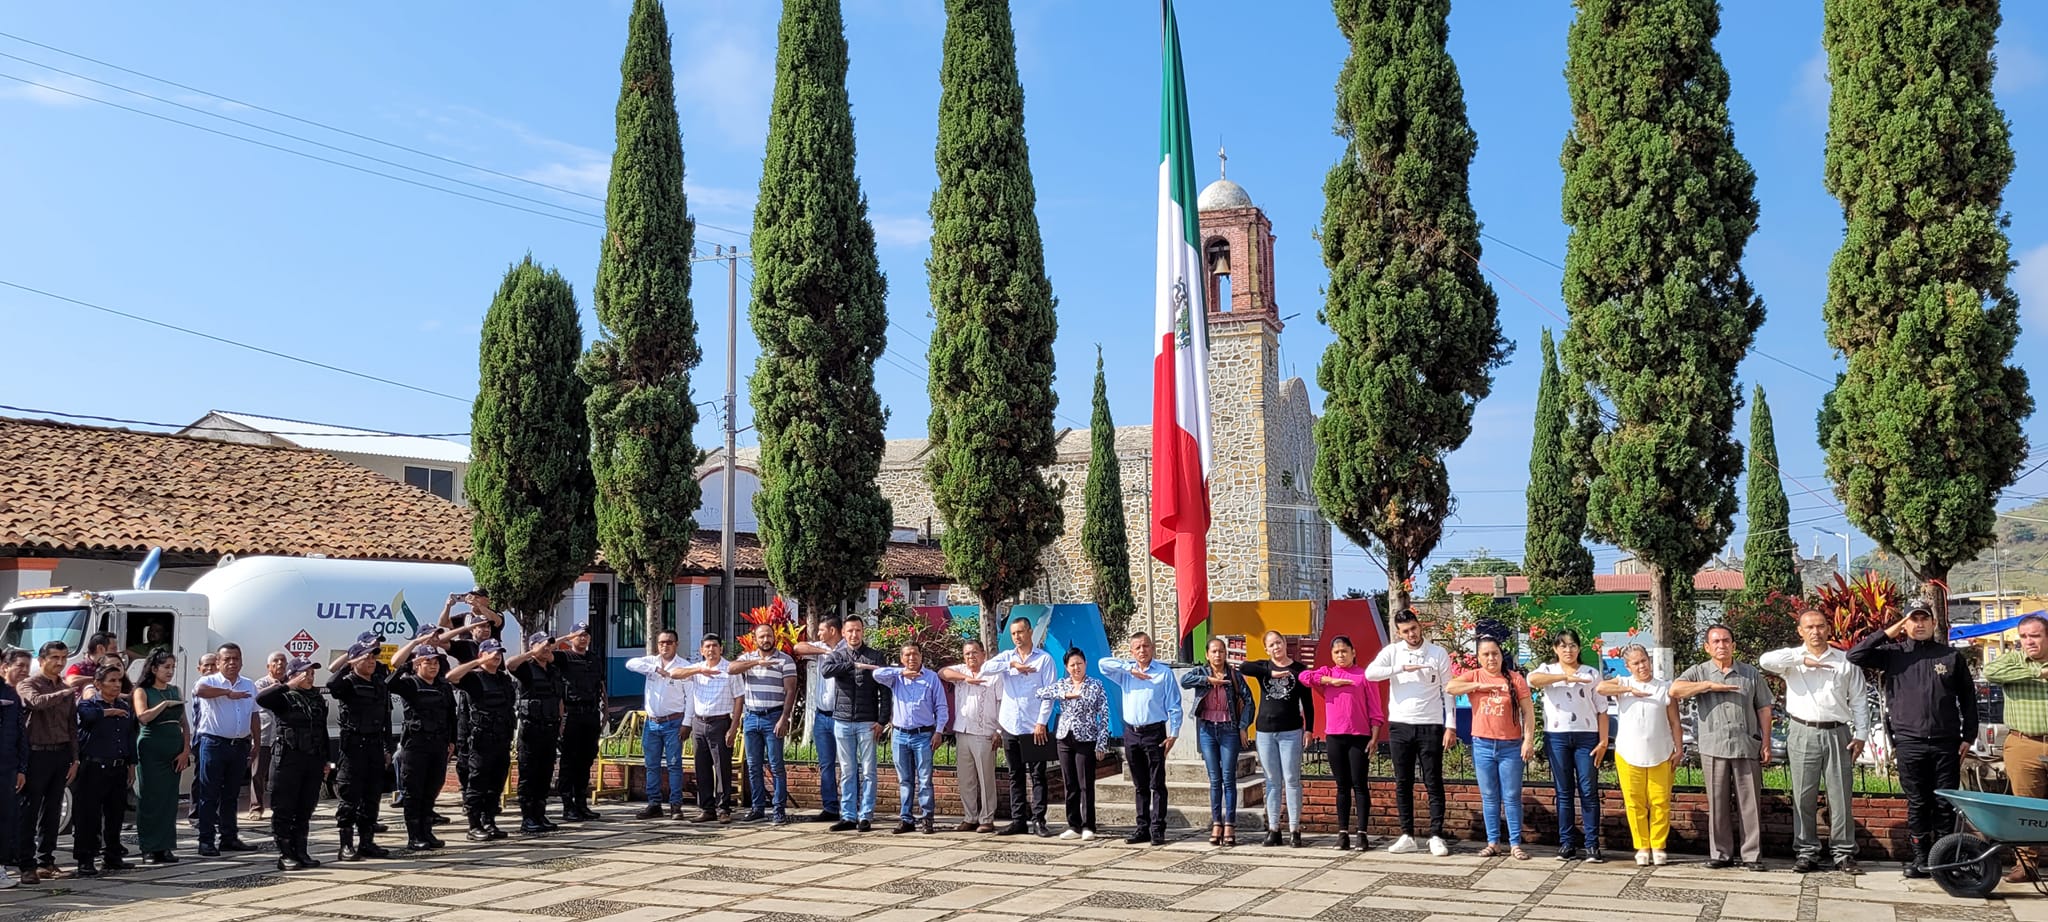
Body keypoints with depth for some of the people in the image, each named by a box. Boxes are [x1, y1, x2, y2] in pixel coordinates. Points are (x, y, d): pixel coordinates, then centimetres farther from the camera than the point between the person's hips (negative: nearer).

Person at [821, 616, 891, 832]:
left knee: (868, 771, 0)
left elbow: (885, 691, 0)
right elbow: (824, 670, -16)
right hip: (842, 721, 2)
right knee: (847, 772, 7)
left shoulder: (877, 657, 3)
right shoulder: (837, 656, 8)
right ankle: (848, 816, 12)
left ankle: (865, 816, 6)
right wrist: (853, 665, -22)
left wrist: (882, 721, -7)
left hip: (867, 722, -2)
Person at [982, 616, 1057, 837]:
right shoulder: (1007, 657, 11)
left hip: (1034, 728, -3)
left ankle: (1038, 820, 2)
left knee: (1037, 776, -2)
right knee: (1015, 776, 8)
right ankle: (1018, 821, 13)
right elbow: (985, 668, -7)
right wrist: (1012, 665, -15)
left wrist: (1042, 722, -10)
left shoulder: (1044, 659, 2)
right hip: (1010, 727, 4)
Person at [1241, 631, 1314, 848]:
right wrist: (1271, 673, -18)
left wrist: (1309, 729, -4)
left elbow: (1307, 702, 3)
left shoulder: (1299, 669, 3)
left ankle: (1295, 829, 2)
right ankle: (1273, 829, 11)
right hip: (1265, 732, 2)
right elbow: (1243, 667, -14)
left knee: (1291, 780, -2)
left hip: (1290, 732, -2)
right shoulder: (1263, 666, 7)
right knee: (1272, 781, 7)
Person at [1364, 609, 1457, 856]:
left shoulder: (1438, 653, 0)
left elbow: (1449, 691, 1)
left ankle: (1436, 836, 7)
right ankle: (1407, 836, 13)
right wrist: (1402, 668, -24)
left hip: (1430, 726, -2)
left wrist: (1451, 726, -5)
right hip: (1400, 725, 2)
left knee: (1433, 783, 1)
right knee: (1403, 783, 6)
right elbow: (1370, 673, -16)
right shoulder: (1392, 651, 1)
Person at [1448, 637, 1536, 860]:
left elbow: (1528, 711, -1)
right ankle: (1493, 843, 14)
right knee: (1489, 797, 8)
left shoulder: (1515, 679, 0)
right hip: (1482, 745, 2)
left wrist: (1528, 740, -9)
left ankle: (1515, 844, 9)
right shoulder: (1473, 677, 3)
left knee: (1512, 797, 3)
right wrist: (1480, 686, -16)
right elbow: (1450, 687, -14)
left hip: (1511, 746, -2)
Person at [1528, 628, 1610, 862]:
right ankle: (1567, 844, 9)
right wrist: (1567, 676, -20)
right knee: (1564, 792, 4)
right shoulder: (1548, 670, 7)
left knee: (1589, 791, -2)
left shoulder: (1592, 673, 10)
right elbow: (1532, 679, -18)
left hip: (1587, 736, 0)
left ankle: (1591, 845, 1)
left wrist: (1603, 740, -3)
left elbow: (1601, 710, 6)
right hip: (1557, 737, 0)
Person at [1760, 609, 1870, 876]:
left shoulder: (1845, 661, 10)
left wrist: (1861, 735, 2)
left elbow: (1859, 700, 10)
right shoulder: (1793, 659, 6)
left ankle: (1843, 854, 10)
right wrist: (1802, 659, -14)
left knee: (1841, 796, 2)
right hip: (1803, 734, -1)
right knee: (1804, 797, 3)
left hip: (1837, 734, 1)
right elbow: (1766, 661, -15)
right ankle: (1806, 853, 9)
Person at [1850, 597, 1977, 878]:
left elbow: (1968, 698, 11)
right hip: (1909, 743, 0)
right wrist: (1887, 634, -6)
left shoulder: (1952, 656, 7)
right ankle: (1921, 857, 13)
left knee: (1946, 803, 4)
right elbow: (1854, 655, -5)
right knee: (1917, 804, 6)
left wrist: (1968, 736, 6)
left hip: (1946, 743, 0)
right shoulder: (1893, 654, 5)